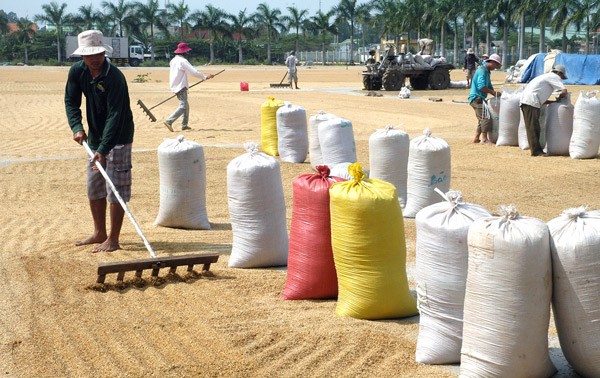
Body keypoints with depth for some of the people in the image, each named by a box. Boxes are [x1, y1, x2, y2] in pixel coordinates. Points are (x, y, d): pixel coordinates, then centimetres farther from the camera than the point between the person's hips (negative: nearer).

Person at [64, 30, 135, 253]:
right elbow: (71, 101, 2)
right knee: (94, 188, 15)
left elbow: (115, 116, -29)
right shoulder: (77, 71, -6)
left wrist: (103, 149, -35)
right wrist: (76, 127, -16)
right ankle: (99, 233, 29)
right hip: (94, 136, 7)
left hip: (118, 137, -7)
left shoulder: (114, 77, -25)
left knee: (116, 190, -6)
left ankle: (113, 240, 2)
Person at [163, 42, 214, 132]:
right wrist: (205, 77, -11)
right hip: (181, 86, -10)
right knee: (183, 106, -12)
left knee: (186, 105, 17)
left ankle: (184, 125, 17)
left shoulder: (173, 60, 13)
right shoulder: (182, 61, -15)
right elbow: (194, 72, -18)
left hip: (175, 86, 10)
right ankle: (169, 121, -23)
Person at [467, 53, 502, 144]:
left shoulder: (487, 71, 18)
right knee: (486, 117, -13)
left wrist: (495, 93, 6)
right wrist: (493, 92, -19)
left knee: (481, 119, 14)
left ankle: (476, 138, 19)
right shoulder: (482, 70, -14)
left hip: (479, 98, 11)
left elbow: (489, 86, 23)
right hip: (477, 97, -11)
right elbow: (481, 87, -24)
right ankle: (484, 138, -12)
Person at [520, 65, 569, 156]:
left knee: (533, 127, 11)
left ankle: (536, 150, 15)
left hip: (525, 100, 9)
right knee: (533, 127, -8)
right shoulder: (554, 77, 3)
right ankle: (536, 151, -7)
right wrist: (559, 98, 11)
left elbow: (542, 100, 28)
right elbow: (564, 91, -8)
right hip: (531, 101, -9)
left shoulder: (546, 76, 30)